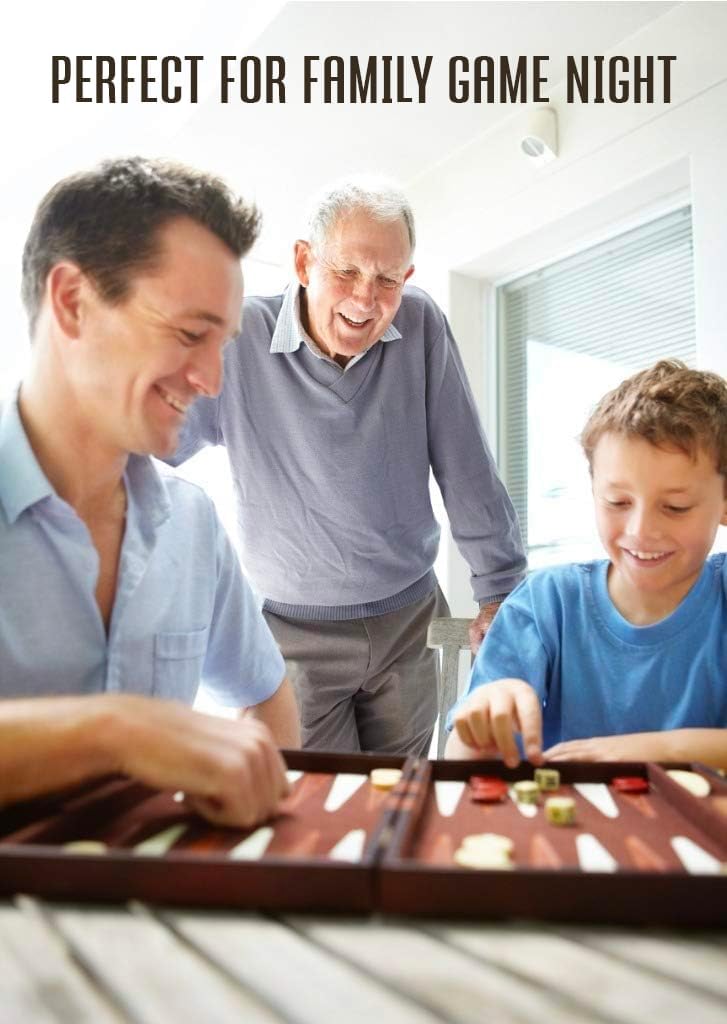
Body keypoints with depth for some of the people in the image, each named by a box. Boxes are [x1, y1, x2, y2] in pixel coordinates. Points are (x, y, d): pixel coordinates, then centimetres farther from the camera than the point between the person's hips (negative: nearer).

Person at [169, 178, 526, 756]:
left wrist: (502, 587, 3)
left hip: (409, 621, 3)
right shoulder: (237, 343, -13)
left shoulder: (422, 326, -6)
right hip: (293, 630, -2)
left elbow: (467, 469, -1)